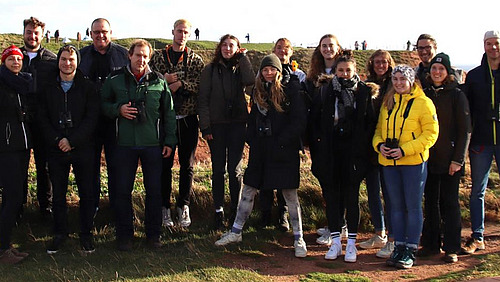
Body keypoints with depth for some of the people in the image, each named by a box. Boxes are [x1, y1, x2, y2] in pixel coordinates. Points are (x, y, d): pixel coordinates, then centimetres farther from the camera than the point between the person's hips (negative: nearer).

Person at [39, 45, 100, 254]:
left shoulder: (88, 88, 1)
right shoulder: (49, 88, 8)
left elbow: (92, 119, -6)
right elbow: (43, 118, 5)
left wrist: (72, 140, -14)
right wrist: (57, 140, -10)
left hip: (82, 149, -2)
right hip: (56, 150, 2)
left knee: (86, 193, 4)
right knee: (58, 194, 9)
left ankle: (86, 234, 17)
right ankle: (60, 233, 22)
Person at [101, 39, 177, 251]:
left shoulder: (159, 81, 4)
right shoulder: (115, 79, 3)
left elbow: (168, 113, 8)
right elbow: (103, 104, 10)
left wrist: (169, 141, 5)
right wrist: (118, 109, -11)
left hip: (152, 144, 0)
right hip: (125, 143, 0)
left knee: (154, 190, 6)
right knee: (122, 190, 5)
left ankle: (153, 234, 21)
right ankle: (124, 235, 19)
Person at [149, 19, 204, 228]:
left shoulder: (196, 60, 6)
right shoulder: (158, 56, 7)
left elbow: (202, 84, -8)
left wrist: (180, 83, -18)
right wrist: (163, 80, -15)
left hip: (188, 119, 0)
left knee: (187, 165, 7)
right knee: (165, 163, 5)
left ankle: (184, 206, 19)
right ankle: (164, 207, 16)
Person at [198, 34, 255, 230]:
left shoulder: (240, 68, 8)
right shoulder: (210, 69, 4)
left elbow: (250, 81, -15)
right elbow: (203, 100, 1)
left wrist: (243, 57, -6)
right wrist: (205, 126, -7)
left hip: (237, 123, 1)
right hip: (216, 124, -1)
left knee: (235, 169, 3)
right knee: (218, 169, 2)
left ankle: (236, 210, 14)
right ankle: (218, 211, 11)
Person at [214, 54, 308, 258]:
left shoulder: (290, 89, -6)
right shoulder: (259, 91, 12)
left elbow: (300, 121, -11)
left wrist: (281, 141, -15)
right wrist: (252, 140, 4)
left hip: (284, 151, -5)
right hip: (260, 150, 6)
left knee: (290, 194, 1)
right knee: (248, 191, 11)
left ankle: (298, 238, 13)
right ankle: (236, 232, 23)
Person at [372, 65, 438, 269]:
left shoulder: (423, 103, -6)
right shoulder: (388, 103, 12)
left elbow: (431, 133, -10)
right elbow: (379, 129, 18)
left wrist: (405, 150, -18)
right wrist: (379, 144, -4)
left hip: (413, 162, -5)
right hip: (389, 162, 5)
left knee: (413, 206, 2)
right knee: (396, 206, 11)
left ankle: (410, 251, 10)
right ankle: (399, 246, 21)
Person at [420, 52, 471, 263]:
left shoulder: (457, 95, -2)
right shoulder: (424, 95, 9)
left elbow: (465, 130, -5)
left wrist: (458, 159, -12)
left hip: (449, 159, -4)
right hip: (428, 158, 4)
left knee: (449, 202, 1)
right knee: (430, 202, 9)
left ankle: (452, 248, 8)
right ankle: (430, 244, 19)